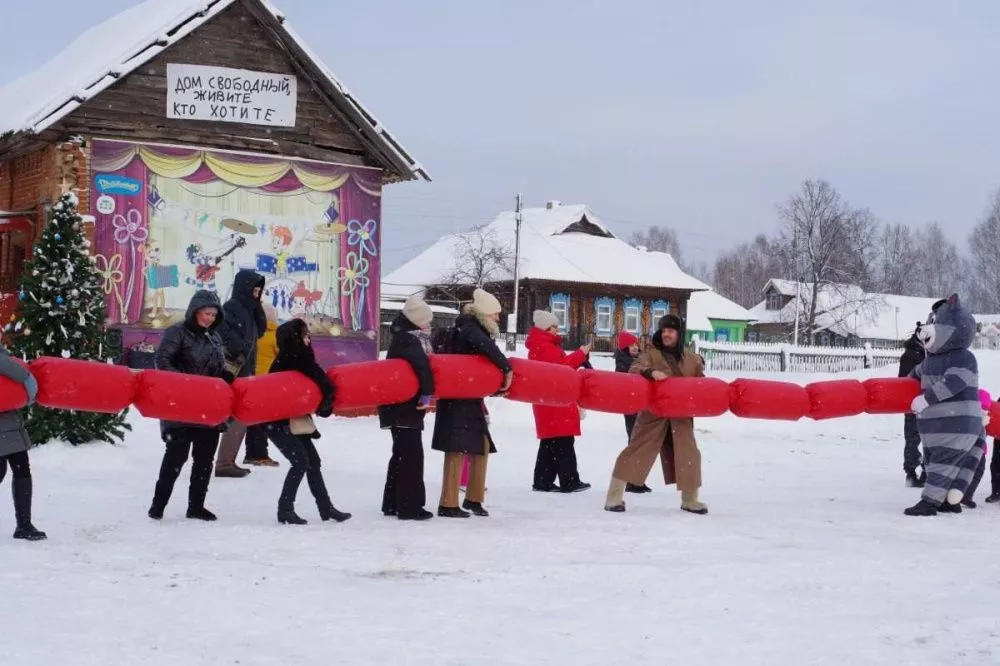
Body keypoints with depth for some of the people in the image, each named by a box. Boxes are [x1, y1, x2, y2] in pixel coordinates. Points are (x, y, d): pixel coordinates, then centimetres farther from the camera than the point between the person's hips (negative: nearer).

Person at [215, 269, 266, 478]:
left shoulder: (248, 308, 18)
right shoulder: (231, 307, -10)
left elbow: (260, 330, 17)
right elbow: (224, 334, -22)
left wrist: (257, 305, 8)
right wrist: (241, 351, -17)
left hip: (244, 371, 10)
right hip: (234, 371, -10)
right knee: (237, 417, -12)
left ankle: (228, 461, 17)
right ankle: (224, 463, -11)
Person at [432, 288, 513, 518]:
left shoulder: (475, 329, 17)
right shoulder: (468, 328, -12)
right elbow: (487, 347, -31)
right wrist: (507, 369, -26)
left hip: (471, 400, 10)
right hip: (457, 398, -10)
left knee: (482, 446, 13)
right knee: (458, 449, -11)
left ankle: (473, 498, 23)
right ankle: (448, 505, -10)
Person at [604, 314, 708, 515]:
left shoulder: (692, 359, 10)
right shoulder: (651, 354, 0)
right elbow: (635, 369, -16)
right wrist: (650, 372, -36)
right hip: (654, 413, -3)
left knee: (689, 455, 3)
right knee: (637, 450, -6)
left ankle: (689, 499, 20)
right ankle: (614, 496, -1)